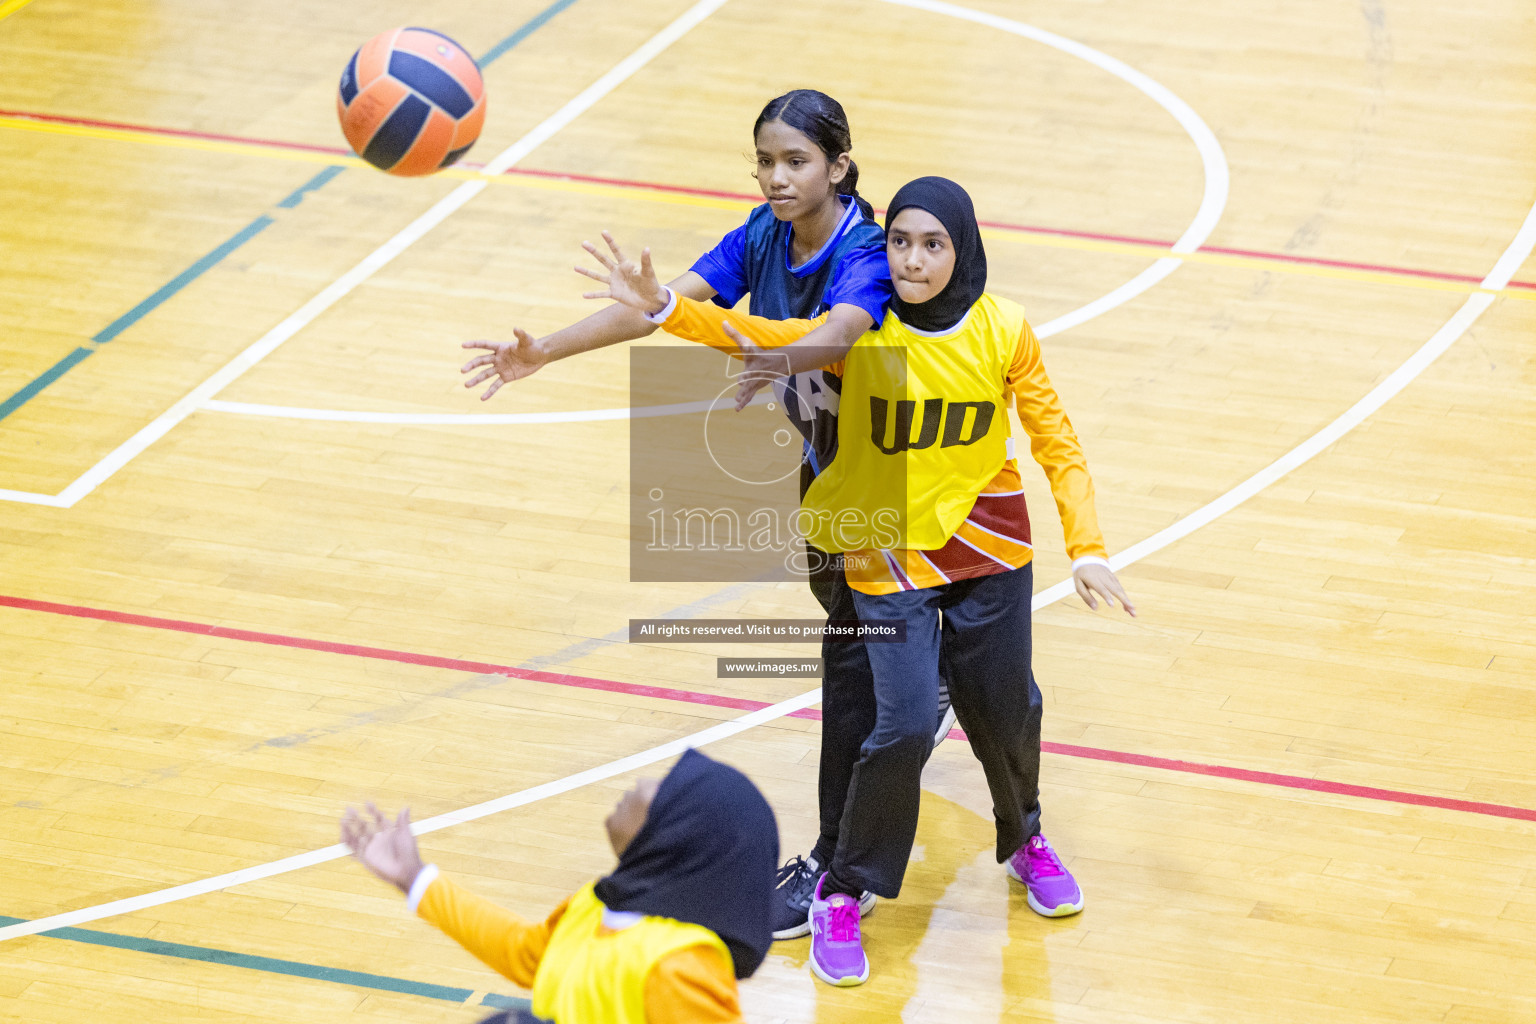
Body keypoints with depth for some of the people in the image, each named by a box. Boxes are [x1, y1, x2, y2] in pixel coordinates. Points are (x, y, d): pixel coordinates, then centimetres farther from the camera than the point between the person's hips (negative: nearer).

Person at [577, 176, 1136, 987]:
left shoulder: (1003, 332, -10)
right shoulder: (858, 329, -13)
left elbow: (1056, 443, -4)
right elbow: (757, 337, -22)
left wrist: (1086, 550, -10)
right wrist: (663, 307, -37)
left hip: (989, 552, 2)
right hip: (887, 556, -2)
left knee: (1004, 711, 14)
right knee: (903, 726, -13)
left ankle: (1024, 839, 46)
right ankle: (841, 893, 8)